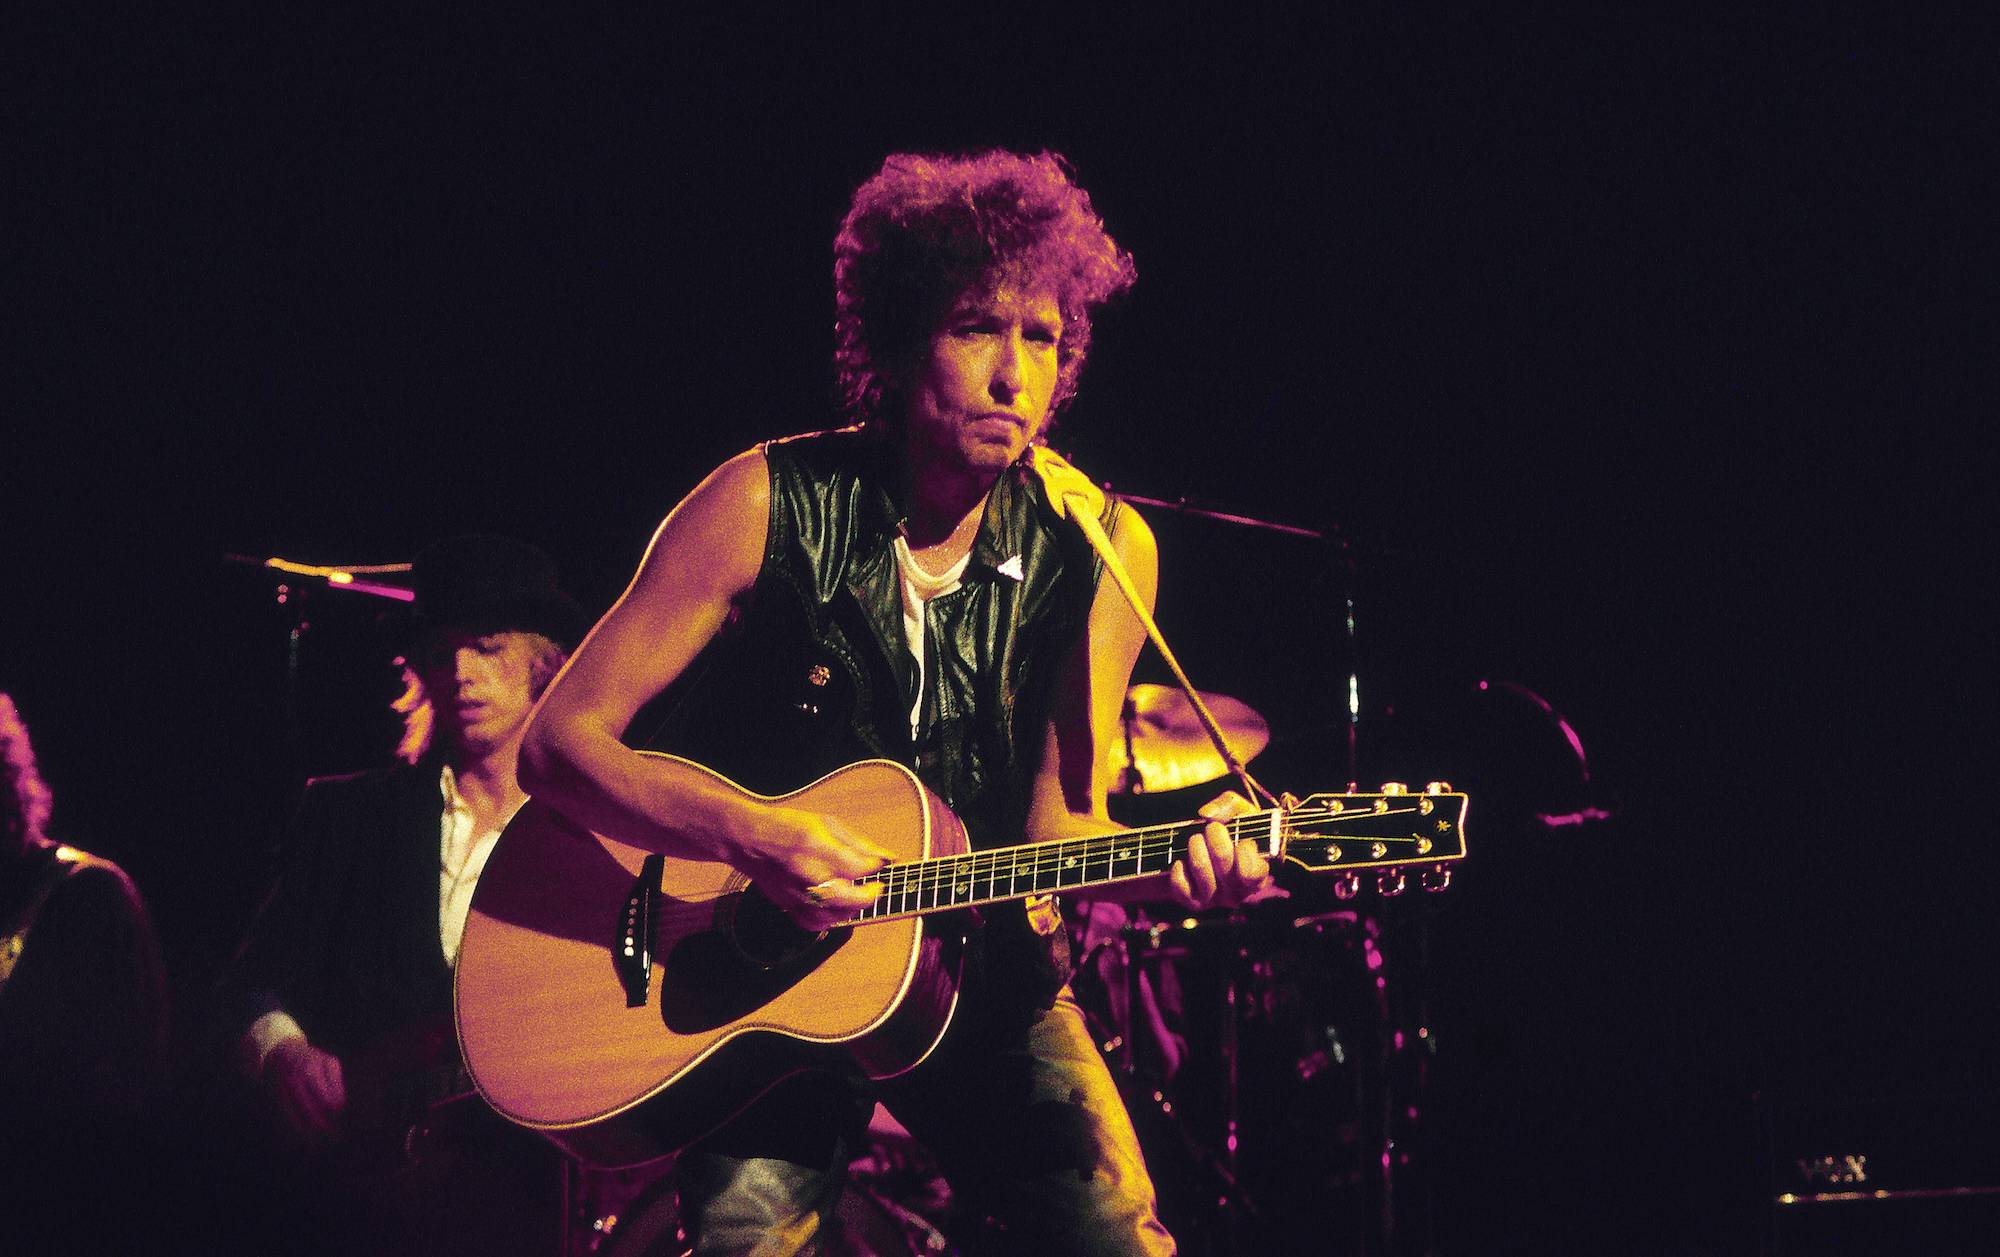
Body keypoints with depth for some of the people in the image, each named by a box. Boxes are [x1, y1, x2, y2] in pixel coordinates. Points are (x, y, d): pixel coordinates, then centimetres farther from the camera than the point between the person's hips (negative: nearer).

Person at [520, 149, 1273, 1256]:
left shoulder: (1098, 551, -4)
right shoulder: (768, 506, -11)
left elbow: (1060, 822, -4)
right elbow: (558, 741, -12)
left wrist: (1171, 866, -26)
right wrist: (752, 836, -27)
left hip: (979, 972, 2)